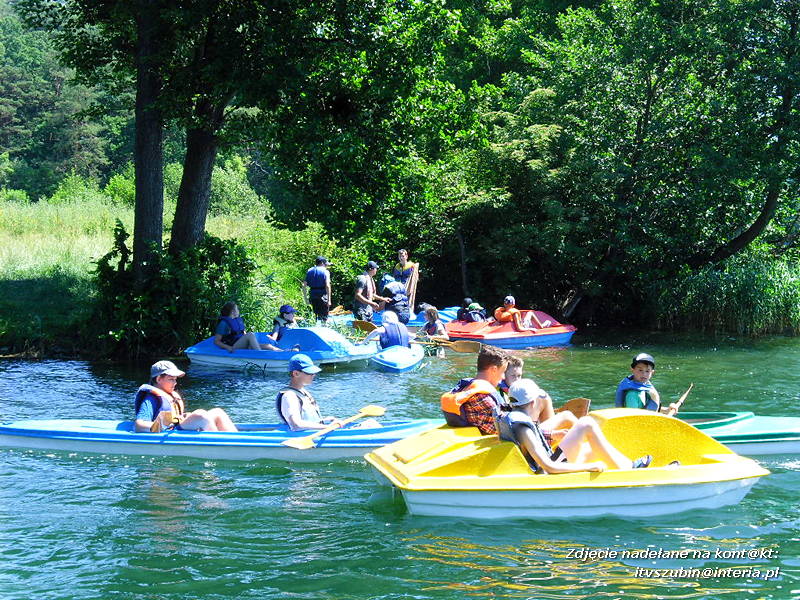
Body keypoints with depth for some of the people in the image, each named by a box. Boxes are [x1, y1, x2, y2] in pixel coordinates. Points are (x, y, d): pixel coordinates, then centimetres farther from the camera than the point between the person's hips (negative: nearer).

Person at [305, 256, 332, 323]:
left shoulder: (309, 271, 11)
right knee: (324, 317, 0)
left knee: (316, 314, 15)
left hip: (312, 295, 5)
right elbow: (327, 286, -12)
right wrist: (329, 299, -12)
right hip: (322, 295, -5)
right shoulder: (325, 271, -4)